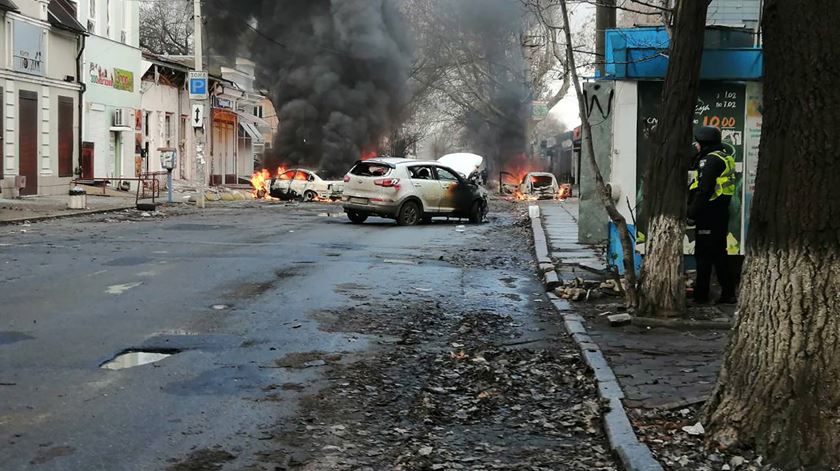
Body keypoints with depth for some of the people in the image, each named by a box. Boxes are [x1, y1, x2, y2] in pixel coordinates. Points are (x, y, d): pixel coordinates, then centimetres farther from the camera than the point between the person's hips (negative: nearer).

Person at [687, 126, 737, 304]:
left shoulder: (711, 160, -15)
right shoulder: (724, 157, 18)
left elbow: (704, 190, -21)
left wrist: (692, 212, -17)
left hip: (709, 214, -10)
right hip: (720, 213, 10)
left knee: (703, 254, -4)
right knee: (718, 253, 14)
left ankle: (701, 295, 0)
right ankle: (728, 293, 16)